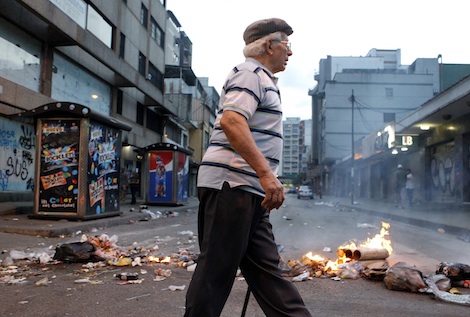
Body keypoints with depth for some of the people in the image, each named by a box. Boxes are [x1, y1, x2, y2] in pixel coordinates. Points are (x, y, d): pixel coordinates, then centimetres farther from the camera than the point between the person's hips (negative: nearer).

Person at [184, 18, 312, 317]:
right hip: (232, 183, -10)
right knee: (217, 269, -4)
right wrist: (266, 173, -28)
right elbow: (231, 122, -23)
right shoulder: (251, 73, -6)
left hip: (248, 189, 11)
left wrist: (265, 178, 27)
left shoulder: (262, 79, 26)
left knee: (266, 267, 11)